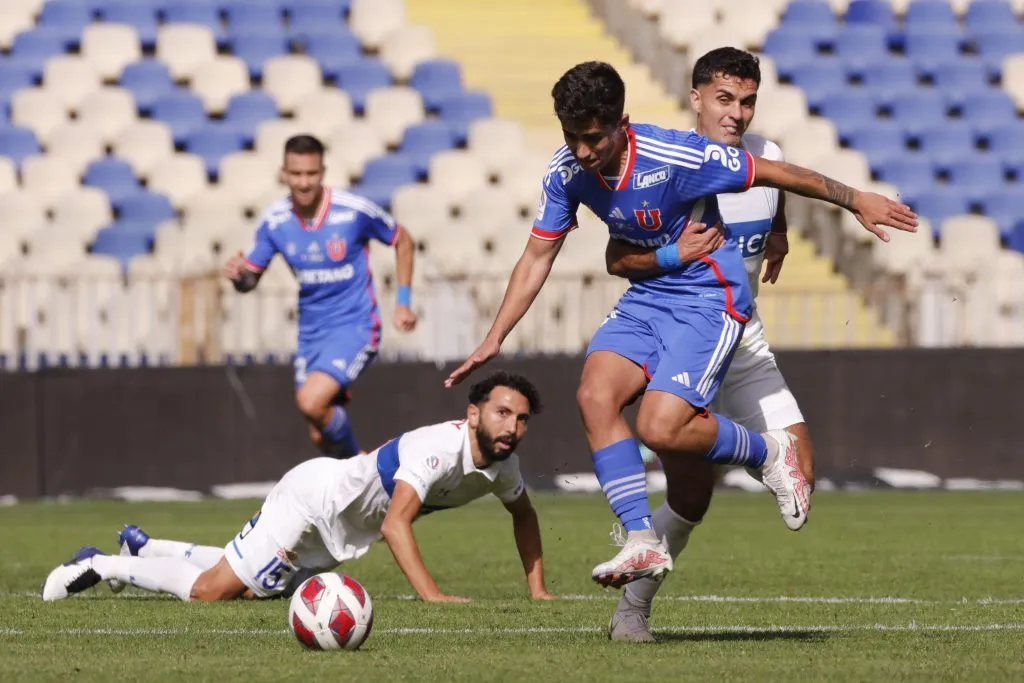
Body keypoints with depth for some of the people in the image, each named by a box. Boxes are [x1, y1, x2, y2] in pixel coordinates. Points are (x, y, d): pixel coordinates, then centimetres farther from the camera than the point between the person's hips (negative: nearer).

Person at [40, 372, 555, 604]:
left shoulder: (503, 464, -5)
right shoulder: (440, 447, -32)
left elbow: (524, 514, 17)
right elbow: (395, 524, -40)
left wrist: (537, 588, 8)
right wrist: (430, 593, -47)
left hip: (342, 533, 8)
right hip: (316, 496, -8)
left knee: (249, 586, 16)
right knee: (212, 588, -11)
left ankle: (143, 548, 35)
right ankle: (98, 566, 8)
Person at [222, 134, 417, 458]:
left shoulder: (355, 211, -16)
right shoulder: (274, 221, -6)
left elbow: (403, 242, 2)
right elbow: (251, 277, 4)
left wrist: (403, 303, -2)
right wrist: (239, 276, -21)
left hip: (355, 326, -5)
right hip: (311, 332, 5)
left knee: (311, 401, -27)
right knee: (320, 436, 6)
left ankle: (353, 458, -2)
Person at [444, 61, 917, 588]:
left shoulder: (674, 157, -25)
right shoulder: (566, 172, -8)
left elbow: (771, 173, -14)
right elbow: (538, 256, 4)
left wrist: (855, 201, -6)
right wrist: (493, 341, -1)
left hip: (710, 297, -6)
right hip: (646, 297, 6)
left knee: (660, 428, -22)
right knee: (595, 395, -20)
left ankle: (769, 453, 8)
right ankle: (643, 543, -14)